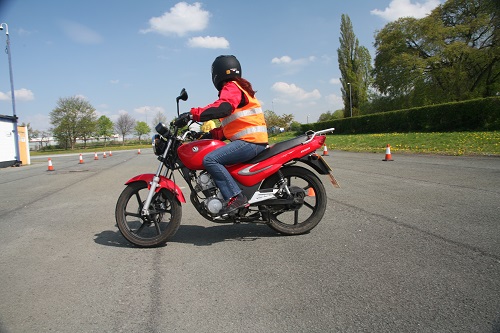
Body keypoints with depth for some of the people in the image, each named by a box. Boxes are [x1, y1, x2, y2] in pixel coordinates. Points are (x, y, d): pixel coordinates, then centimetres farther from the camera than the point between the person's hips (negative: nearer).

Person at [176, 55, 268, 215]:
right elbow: (231, 125, 26)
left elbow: (223, 107, -27)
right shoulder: (238, 87, 27)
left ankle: (235, 197, -23)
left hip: (250, 141, -11)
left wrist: (194, 114, -26)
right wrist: (210, 134, 18)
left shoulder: (231, 87, -4)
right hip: (253, 140, 11)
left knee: (210, 160, -20)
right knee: (217, 160, 18)